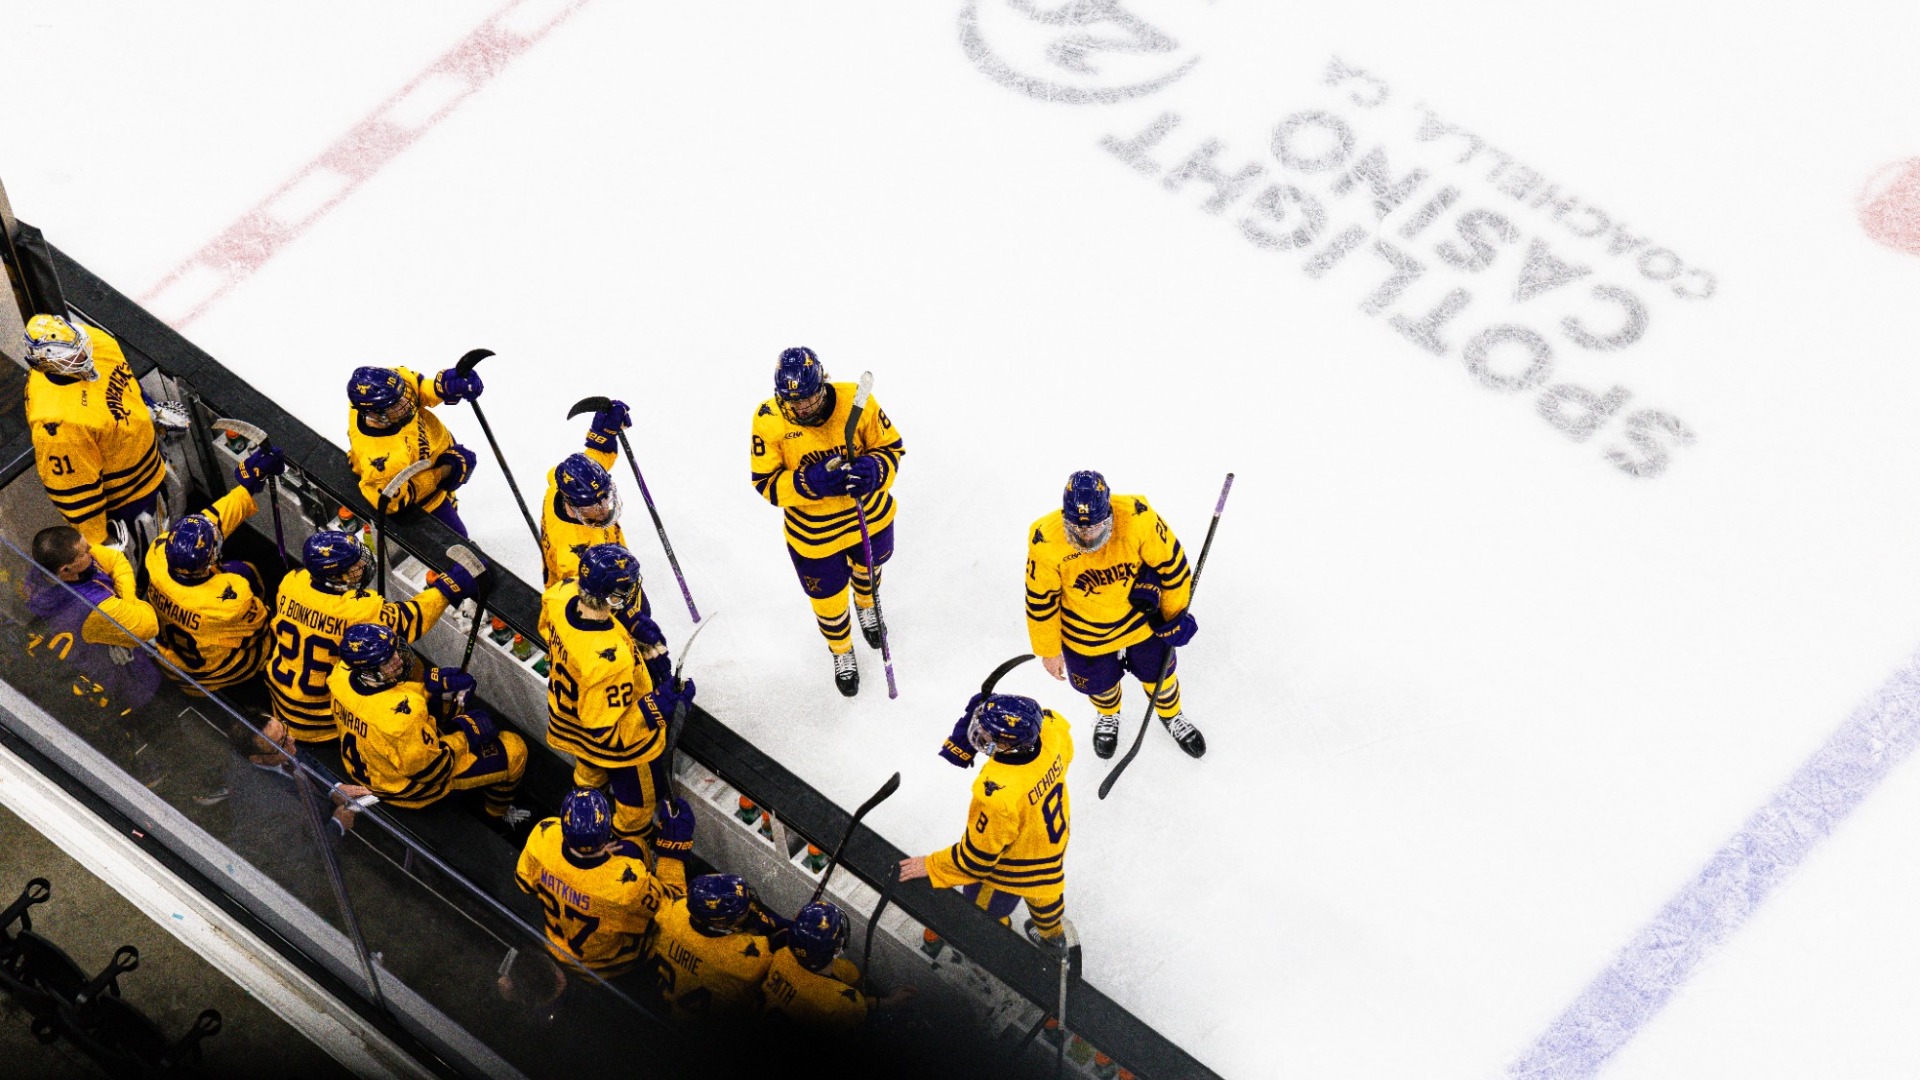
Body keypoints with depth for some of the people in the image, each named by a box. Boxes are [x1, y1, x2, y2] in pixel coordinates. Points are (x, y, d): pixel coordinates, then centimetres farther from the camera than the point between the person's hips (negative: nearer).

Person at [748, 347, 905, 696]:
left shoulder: (856, 402, -26)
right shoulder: (769, 420, -26)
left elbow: (892, 446, -12)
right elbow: (766, 482, -19)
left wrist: (873, 471, -34)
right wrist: (810, 483, -36)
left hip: (870, 516, 2)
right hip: (813, 532, -1)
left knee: (868, 567, 32)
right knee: (828, 600, 16)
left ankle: (866, 603, 70)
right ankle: (841, 650, 50)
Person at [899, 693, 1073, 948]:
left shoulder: (997, 795, -45)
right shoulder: (1052, 730, -30)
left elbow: (976, 858, -29)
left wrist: (931, 867, -16)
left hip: (1013, 868, -7)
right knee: (1043, 893, 38)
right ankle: (1052, 934, 66)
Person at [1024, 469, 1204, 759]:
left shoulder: (1137, 519, -33)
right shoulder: (1047, 542, -33)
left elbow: (1171, 561, -15)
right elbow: (1041, 600, -16)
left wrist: (1175, 614, -3)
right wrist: (1049, 650, -4)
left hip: (1142, 617, 1)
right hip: (1086, 631, -1)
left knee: (1158, 671, 21)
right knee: (1100, 683, 22)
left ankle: (1171, 716, 56)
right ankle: (1108, 717, 60)